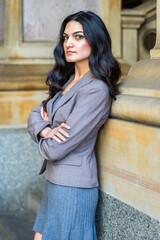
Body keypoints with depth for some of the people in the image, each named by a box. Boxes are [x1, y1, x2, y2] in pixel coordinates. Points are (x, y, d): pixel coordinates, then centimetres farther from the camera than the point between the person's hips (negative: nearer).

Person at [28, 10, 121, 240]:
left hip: (73, 187, -9)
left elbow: (55, 150, -23)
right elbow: (35, 115, 9)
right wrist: (45, 129, -13)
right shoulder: (68, 81, 9)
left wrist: (46, 142, -1)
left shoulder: (96, 90, -21)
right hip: (54, 182, 9)